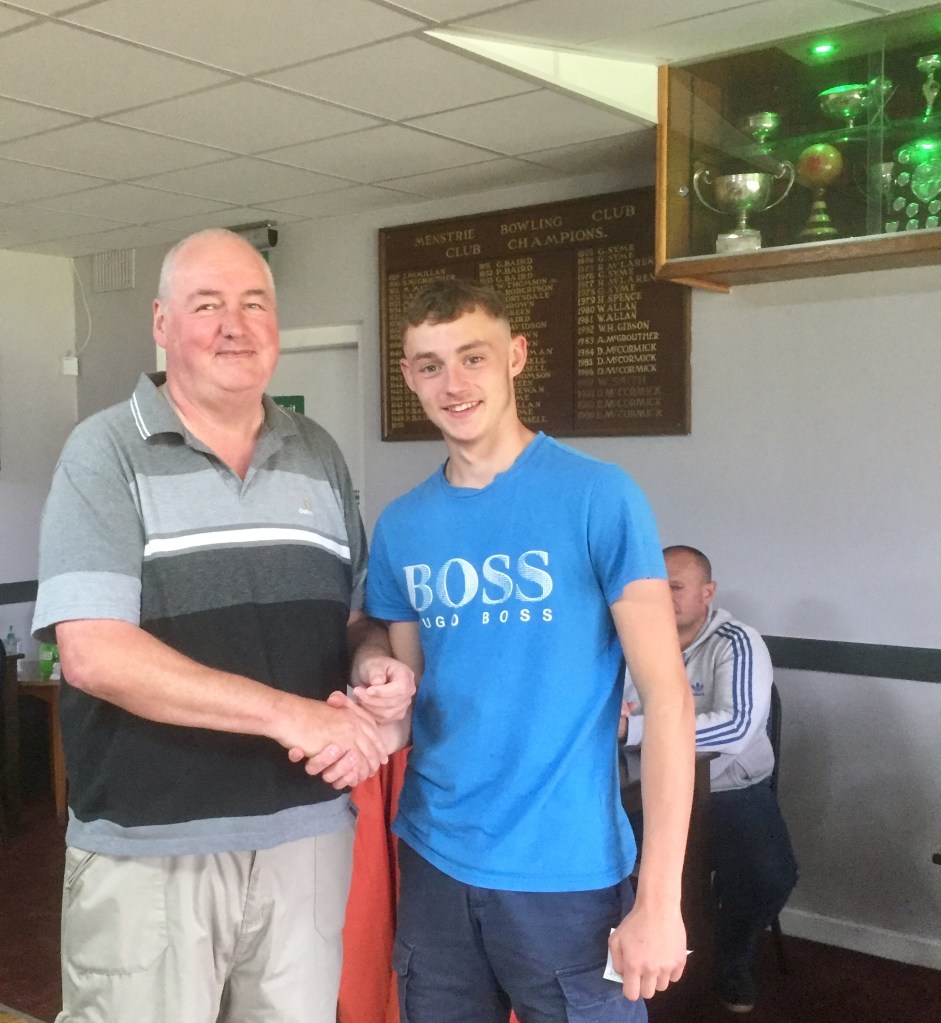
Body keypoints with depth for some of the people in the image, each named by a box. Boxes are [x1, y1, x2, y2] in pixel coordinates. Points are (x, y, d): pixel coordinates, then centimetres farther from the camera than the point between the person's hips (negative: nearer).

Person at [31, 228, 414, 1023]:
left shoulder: (318, 455, 9)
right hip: (149, 849, -4)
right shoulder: (105, 452, -6)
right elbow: (94, 653, -17)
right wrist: (287, 713, -21)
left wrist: (374, 659, -7)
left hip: (308, 831, 4)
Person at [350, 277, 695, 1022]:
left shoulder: (598, 497, -11)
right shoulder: (400, 526, 3)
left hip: (568, 869, -4)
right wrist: (374, 726, -10)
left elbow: (668, 695, -13)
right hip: (434, 860, 5)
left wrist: (660, 898, -15)